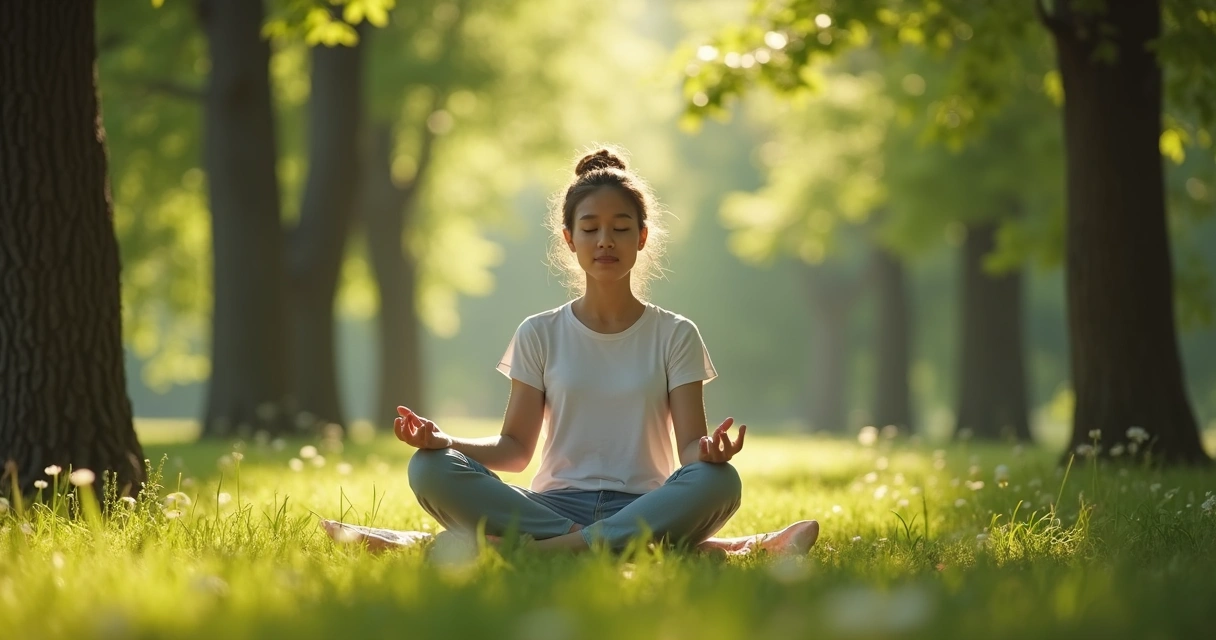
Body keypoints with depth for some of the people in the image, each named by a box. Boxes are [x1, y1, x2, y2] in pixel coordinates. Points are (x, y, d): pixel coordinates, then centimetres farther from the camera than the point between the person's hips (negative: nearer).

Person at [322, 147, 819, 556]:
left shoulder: (674, 335, 9)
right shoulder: (540, 335, 13)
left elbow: (689, 447, 1)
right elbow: (516, 448, 9)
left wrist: (710, 449, -24)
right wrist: (443, 441, -10)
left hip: (646, 507, -1)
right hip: (554, 501, 1)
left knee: (717, 480, -34)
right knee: (430, 469, -24)